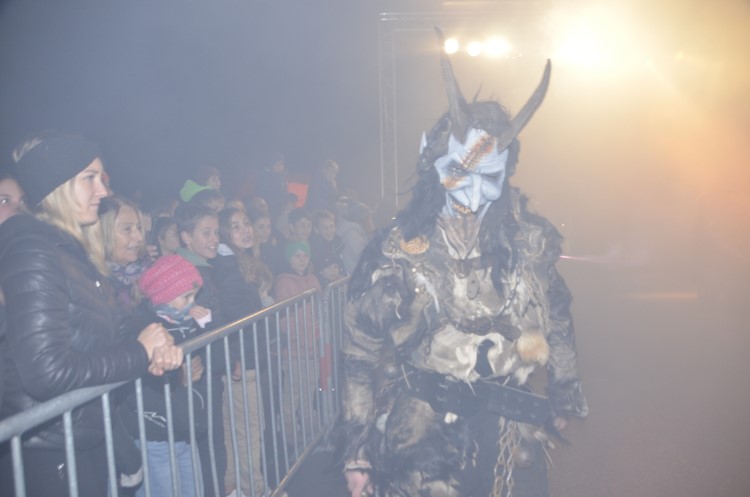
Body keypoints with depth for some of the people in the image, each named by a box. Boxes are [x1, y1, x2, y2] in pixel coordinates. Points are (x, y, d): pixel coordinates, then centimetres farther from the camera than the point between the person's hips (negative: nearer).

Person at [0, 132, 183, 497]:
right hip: (48, 457, -8)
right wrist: (139, 352, -15)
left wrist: (153, 351, -8)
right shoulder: (32, 251, -19)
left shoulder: (74, 251, 8)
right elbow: (46, 370, -28)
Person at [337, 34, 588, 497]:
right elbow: (363, 356, -7)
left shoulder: (529, 241, -6)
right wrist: (358, 450, -6)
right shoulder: (396, 255, -12)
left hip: (511, 437, 3)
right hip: (422, 440, -2)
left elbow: (556, 316, 10)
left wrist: (564, 388, 18)